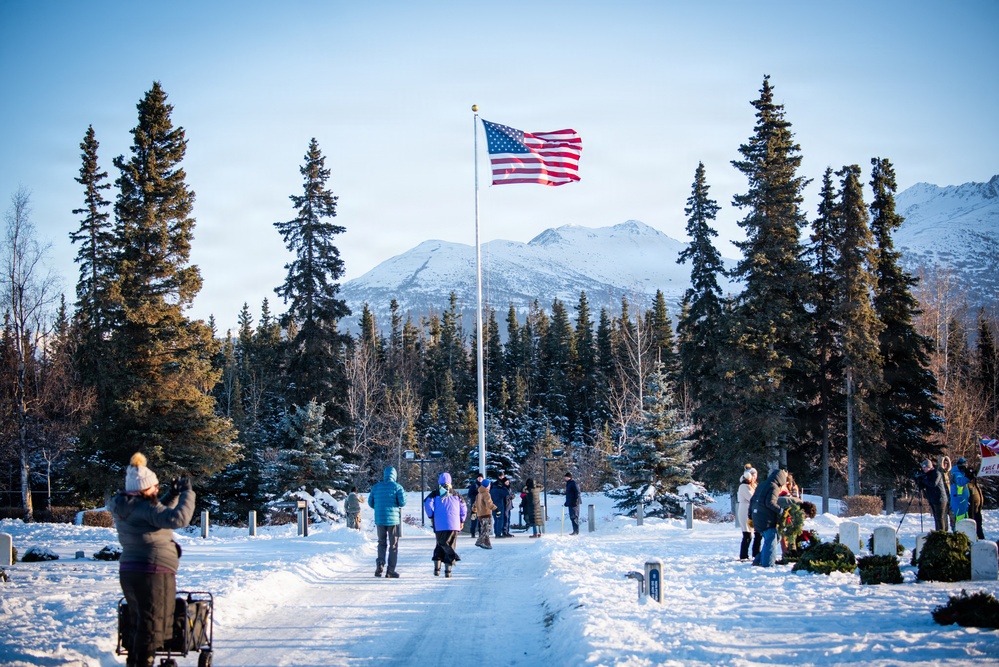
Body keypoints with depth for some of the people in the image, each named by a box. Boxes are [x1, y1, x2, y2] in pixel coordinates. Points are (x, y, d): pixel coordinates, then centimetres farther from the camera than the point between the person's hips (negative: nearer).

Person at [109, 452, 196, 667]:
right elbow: (178, 518, -29)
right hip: (153, 574, -9)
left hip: (129, 573, 9)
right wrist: (187, 493, -18)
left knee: (138, 625, 20)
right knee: (152, 627, -1)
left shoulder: (124, 508, 9)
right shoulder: (143, 508, -19)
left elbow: (157, 515, 22)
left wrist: (173, 496, 9)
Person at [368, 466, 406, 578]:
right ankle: (390, 570, 2)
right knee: (393, 545, 5)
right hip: (393, 518, -3)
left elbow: (370, 502, 8)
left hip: (379, 519, 3)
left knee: (382, 542, 16)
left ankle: (380, 563, -7)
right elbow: (402, 502, -12)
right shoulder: (397, 487, -5)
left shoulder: (376, 487, 5)